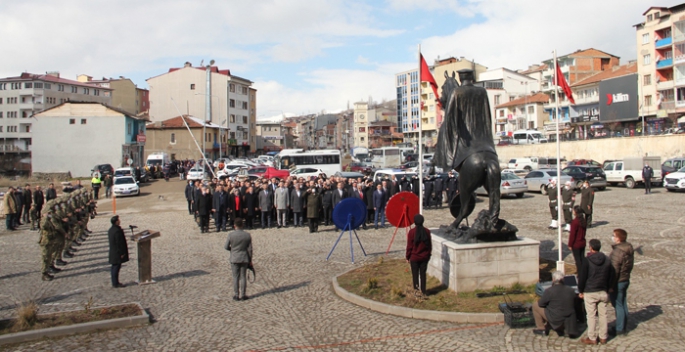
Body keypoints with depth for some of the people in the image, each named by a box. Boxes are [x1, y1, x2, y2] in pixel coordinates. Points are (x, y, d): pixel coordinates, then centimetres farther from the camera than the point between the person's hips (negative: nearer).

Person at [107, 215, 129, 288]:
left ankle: (115, 282, 23)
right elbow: (119, 243, -21)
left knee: (114, 267, 15)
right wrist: (122, 253, -16)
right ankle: (116, 283, 2)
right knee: (116, 268, -3)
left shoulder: (111, 230, 9)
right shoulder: (117, 231, -22)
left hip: (113, 252, 10)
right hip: (117, 253, -10)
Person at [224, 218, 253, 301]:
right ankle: (242, 295, 12)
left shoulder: (231, 234, -11)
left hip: (234, 259, -1)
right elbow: (249, 249, -3)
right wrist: (250, 260, 7)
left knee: (235, 277, 7)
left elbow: (226, 247, -5)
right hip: (244, 259, 1)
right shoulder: (247, 235, -6)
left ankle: (236, 295, 11)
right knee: (243, 277, 8)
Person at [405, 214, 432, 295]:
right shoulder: (427, 231, -5)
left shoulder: (412, 232, -14)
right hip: (424, 257, 3)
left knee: (415, 274, 8)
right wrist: (428, 254, 17)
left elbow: (409, 246, -9)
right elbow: (430, 245, 4)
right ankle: (423, 291, 17)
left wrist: (407, 257, 2)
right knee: (423, 274, 12)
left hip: (414, 257, -3)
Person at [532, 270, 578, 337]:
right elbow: (574, 304, 12)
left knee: (535, 306, 11)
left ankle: (541, 328, 16)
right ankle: (560, 328, 26)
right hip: (569, 320, 5)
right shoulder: (571, 290, -4)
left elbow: (541, 304, -8)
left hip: (555, 319, -5)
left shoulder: (549, 291, -18)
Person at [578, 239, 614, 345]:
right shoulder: (607, 260, 3)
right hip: (603, 292, 5)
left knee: (591, 315, 2)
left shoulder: (587, 261, -12)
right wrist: (607, 289, 18)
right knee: (603, 315, 12)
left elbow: (582, 277, -10)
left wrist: (580, 291, 1)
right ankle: (603, 337, 19)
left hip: (590, 292, -5)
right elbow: (611, 277, 9)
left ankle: (592, 338, 8)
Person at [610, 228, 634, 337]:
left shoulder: (617, 252, -25)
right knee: (623, 304, 18)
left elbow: (614, 270, -24)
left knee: (618, 305, 2)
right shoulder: (629, 249, 4)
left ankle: (619, 329, 10)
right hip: (626, 280, 9)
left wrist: (610, 285, -18)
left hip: (618, 282, -9)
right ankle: (624, 327, 30)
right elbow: (630, 266, 14)